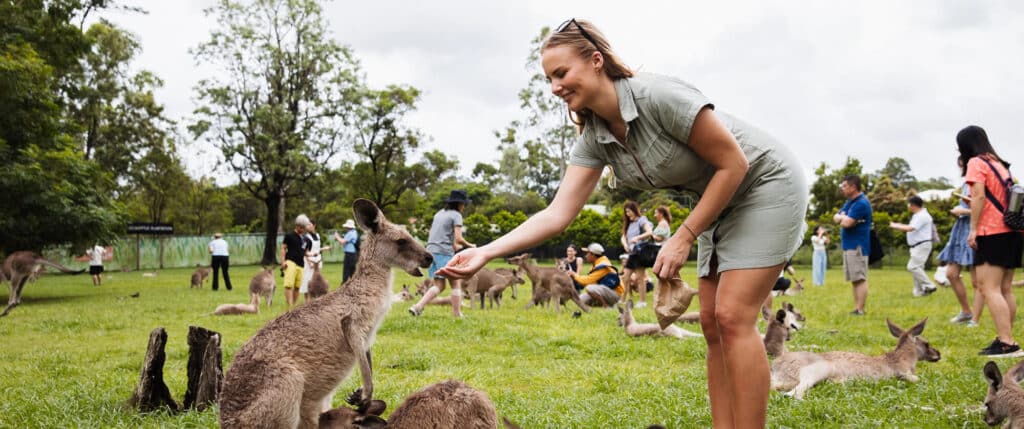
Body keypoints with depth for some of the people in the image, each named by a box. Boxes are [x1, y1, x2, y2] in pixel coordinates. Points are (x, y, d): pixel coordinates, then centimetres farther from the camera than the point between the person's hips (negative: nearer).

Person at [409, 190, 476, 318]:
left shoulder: (439, 214, 18)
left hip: (431, 250, 7)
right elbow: (458, 239, -13)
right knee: (456, 283, 4)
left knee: (439, 285, 9)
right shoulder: (456, 215, -4)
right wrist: (469, 245, 6)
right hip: (444, 252, -7)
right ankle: (457, 314, 5)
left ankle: (417, 307, -6)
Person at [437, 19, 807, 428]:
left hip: (766, 183, -8)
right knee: (712, 322, 3)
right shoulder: (593, 140, -6)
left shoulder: (660, 97, -30)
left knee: (732, 317, -15)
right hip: (723, 201, 8)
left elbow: (734, 164, -24)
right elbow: (557, 214, -13)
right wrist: (486, 252, -24)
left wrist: (684, 237, -21)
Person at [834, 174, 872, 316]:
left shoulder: (861, 203, -14)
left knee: (860, 279, -11)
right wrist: (843, 217, -6)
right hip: (848, 245, 10)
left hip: (857, 247, -10)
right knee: (854, 280, 12)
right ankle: (856, 308, 16)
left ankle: (860, 310, -13)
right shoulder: (849, 201, 17)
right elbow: (836, 218, 14)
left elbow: (847, 223, -22)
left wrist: (842, 218, 0)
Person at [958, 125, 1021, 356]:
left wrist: (973, 229, -16)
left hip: (993, 233, -9)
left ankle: (1006, 342, -18)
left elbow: (979, 195, -16)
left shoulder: (977, 163, -4)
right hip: (1012, 232, 9)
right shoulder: (999, 163, 20)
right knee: (1004, 289, 11)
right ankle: (1006, 339, 12)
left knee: (990, 289, -11)